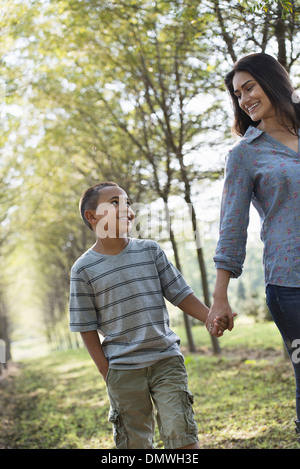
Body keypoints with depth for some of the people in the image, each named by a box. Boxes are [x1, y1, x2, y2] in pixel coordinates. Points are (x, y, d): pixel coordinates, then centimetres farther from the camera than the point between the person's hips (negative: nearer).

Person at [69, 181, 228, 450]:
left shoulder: (150, 251, 5)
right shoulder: (84, 269, -2)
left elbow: (180, 294, 7)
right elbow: (87, 327, 0)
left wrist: (210, 317, -9)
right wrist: (107, 373, -5)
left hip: (167, 359, 2)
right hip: (122, 370, -1)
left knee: (182, 433, -4)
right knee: (134, 442, 8)